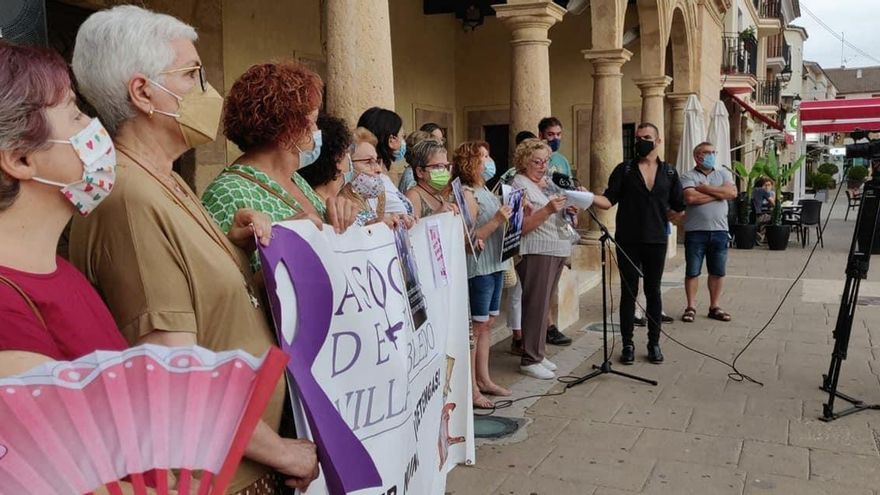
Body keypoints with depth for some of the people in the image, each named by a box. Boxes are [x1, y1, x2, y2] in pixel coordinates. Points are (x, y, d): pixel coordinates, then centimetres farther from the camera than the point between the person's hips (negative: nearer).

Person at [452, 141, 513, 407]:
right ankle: (471, 388, 3)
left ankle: (484, 379, 24)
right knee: (476, 328, -4)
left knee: (487, 325, 14)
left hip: (495, 265, 9)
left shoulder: (486, 191, 14)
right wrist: (497, 220, -26)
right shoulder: (467, 194, -13)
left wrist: (512, 215, 9)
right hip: (478, 268, -9)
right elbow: (470, 237, -20)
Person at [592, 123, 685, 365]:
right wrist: (589, 197, -25)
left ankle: (654, 343, 18)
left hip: (656, 241, 2)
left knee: (653, 291, 8)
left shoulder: (669, 172, 8)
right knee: (629, 292, 3)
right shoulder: (624, 170, 2)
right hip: (628, 241, -1)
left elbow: (678, 209, 12)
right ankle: (627, 344, 11)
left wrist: (659, 220, 8)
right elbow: (609, 201, -9)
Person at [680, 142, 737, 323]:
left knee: (717, 272, 9)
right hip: (695, 231, -4)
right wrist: (718, 194, -7)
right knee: (692, 272, 2)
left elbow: (732, 192, -6)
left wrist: (705, 188, -10)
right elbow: (690, 198, -18)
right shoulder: (688, 176, -1)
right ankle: (691, 307, 12)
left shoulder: (723, 173, 12)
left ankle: (714, 307, 20)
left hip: (720, 230, 4)